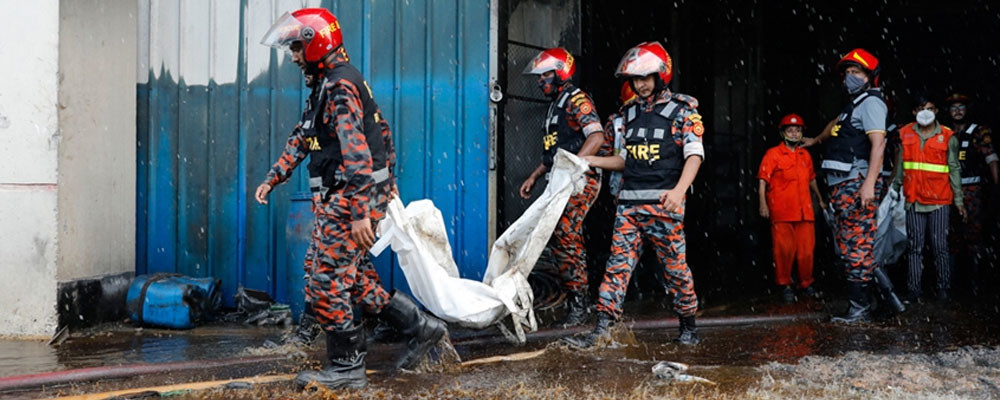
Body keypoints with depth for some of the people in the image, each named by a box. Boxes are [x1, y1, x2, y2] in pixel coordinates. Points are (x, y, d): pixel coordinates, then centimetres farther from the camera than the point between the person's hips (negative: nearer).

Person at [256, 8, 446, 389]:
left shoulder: (340, 86, -16)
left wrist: (359, 213, -29)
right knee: (344, 278, 14)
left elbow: (355, 151, -24)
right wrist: (272, 179, 17)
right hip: (333, 199, 10)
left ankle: (347, 368, 10)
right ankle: (418, 325, 19)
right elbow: (301, 138, 23)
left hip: (346, 200, -10)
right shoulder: (324, 85, 16)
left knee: (327, 284, -2)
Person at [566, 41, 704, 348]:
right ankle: (601, 329, -6)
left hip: (664, 205, -4)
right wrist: (590, 161, 10)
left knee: (675, 266, 3)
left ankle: (688, 327, 19)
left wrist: (679, 190, -25)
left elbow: (694, 154, -10)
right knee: (618, 264, -2)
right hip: (629, 204, 5)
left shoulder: (682, 109, 1)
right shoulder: (630, 113, 18)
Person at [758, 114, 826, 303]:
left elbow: (811, 179, 28)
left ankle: (806, 284, 16)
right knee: (784, 250, -2)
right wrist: (763, 204, -12)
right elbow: (763, 181, -4)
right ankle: (785, 285, 8)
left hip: (805, 211, 4)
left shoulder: (805, 155, 16)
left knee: (807, 249, 4)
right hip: (781, 212, -4)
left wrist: (820, 199, 33)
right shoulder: (773, 154, 1)